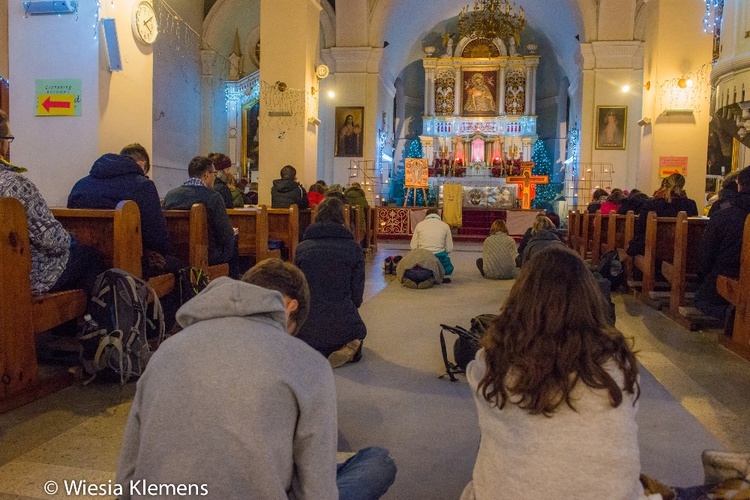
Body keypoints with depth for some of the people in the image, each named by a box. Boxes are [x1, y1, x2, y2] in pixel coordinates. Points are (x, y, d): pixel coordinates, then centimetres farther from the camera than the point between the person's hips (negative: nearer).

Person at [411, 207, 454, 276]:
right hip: (440, 256, -2)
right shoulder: (445, 226, 5)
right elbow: (449, 249, 3)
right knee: (449, 269, 31)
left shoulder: (419, 225, 6)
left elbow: (413, 247, 4)